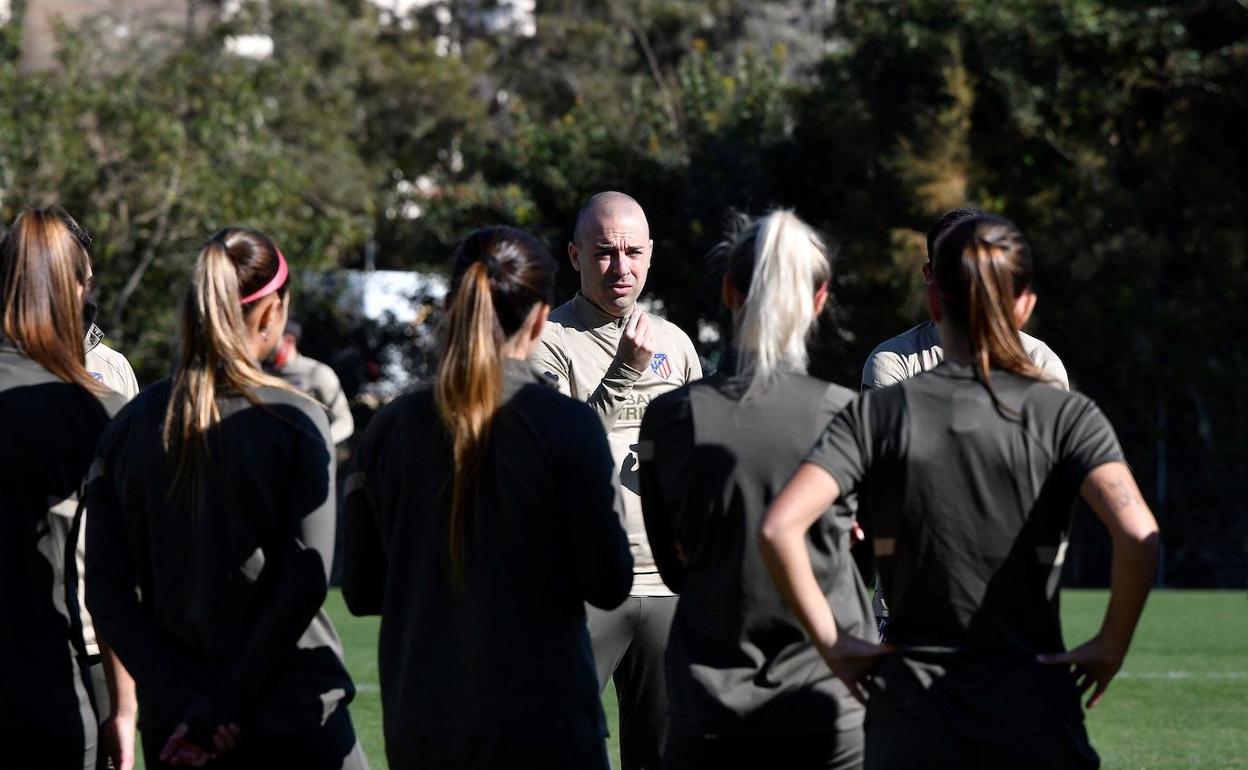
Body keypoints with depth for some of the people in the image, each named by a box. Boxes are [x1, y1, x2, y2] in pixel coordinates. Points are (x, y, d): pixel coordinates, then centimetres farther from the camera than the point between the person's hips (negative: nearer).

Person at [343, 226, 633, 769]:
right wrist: (610, 503, 11)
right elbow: (608, 584, -7)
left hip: (419, 726, 4)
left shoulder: (390, 429, 2)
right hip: (541, 722, -4)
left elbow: (362, 592, 8)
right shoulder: (566, 426, -9)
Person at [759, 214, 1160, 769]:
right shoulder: (1065, 416, -3)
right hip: (1034, 716, -1)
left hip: (911, 722, 1)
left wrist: (831, 641, -2)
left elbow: (779, 528, -12)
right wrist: (1112, 645, -4)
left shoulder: (878, 414, 0)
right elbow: (1138, 537, -18)